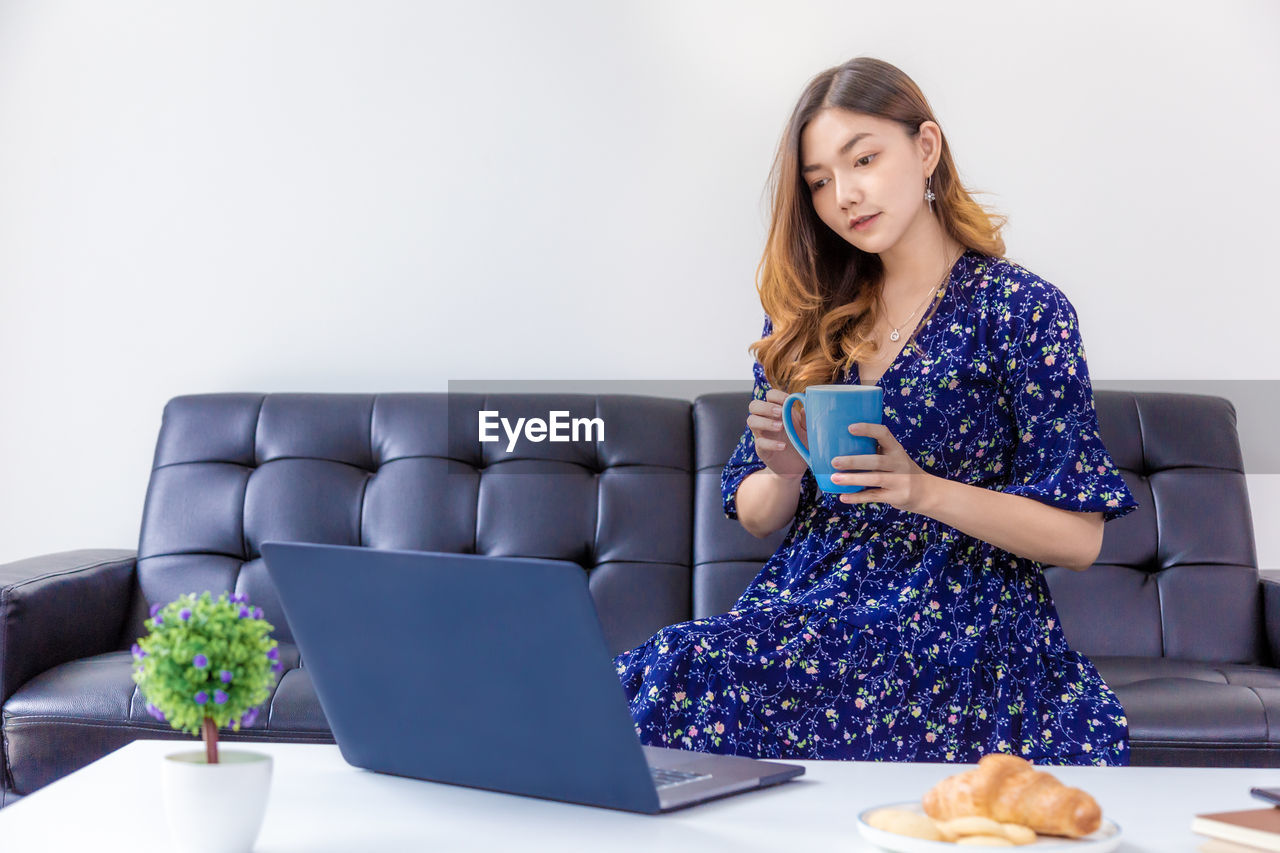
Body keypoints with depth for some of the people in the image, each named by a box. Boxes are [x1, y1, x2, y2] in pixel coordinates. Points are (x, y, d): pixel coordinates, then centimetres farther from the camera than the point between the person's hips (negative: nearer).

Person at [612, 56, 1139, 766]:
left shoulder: (1023, 309, 0)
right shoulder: (807, 318, 13)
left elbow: (1079, 539, -4)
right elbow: (754, 517, 17)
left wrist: (926, 490, -18)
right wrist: (785, 471, -7)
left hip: (958, 623, -4)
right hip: (807, 601, 4)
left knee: (688, 679, -31)